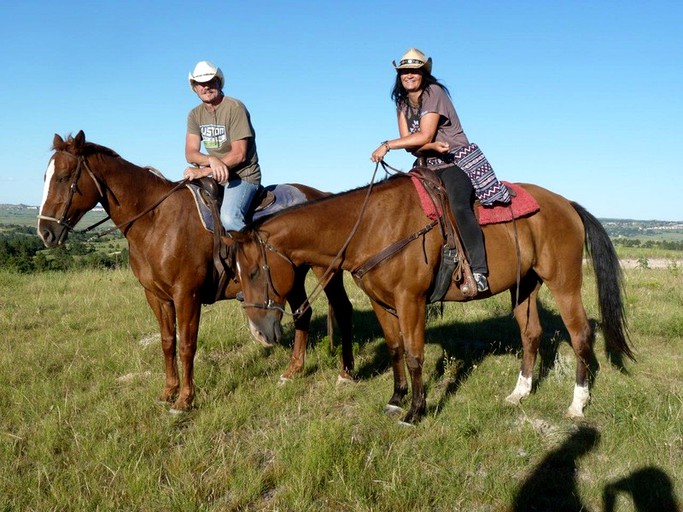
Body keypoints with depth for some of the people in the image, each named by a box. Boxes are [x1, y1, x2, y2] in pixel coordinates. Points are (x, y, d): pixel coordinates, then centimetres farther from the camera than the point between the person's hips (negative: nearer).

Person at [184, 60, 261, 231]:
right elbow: (190, 153, -1)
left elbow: (239, 154, -18)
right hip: (215, 176, 7)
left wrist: (203, 171, -23)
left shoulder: (235, 107, -13)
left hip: (242, 176, -7)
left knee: (228, 217, -32)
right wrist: (212, 160, -24)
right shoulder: (195, 115, 7)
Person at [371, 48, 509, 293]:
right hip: (427, 167, 8)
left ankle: (479, 270, -32)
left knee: (459, 207, -31)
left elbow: (424, 136, -19)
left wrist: (387, 145, -20)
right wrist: (433, 146, -21)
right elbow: (409, 141, -2)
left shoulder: (434, 93, -10)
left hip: (456, 162, -8)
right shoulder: (402, 103, 10)